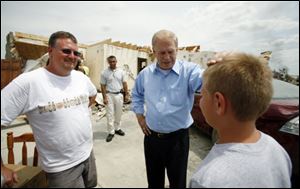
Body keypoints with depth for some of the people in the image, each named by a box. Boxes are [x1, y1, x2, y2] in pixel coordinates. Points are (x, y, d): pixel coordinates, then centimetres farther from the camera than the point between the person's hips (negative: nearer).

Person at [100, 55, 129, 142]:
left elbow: (124, 83, 7)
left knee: (118, 113, 13)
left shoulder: (121, 71, 3)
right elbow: (103, 86, -4)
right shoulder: (104, 73, -4)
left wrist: (126, 94, 3)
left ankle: (117, 129, 29)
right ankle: (111, 132, 12)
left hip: (119, 94, 3)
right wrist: (104, 97, -9)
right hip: (109, 95, -3)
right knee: (110, 114, 1)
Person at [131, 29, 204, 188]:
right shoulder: (145, 73, 0)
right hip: (151, 136, 4)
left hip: (178, 137, -3)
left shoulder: (189, 70, -13)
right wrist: (139, 116, 6)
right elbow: (137, 94, 16)